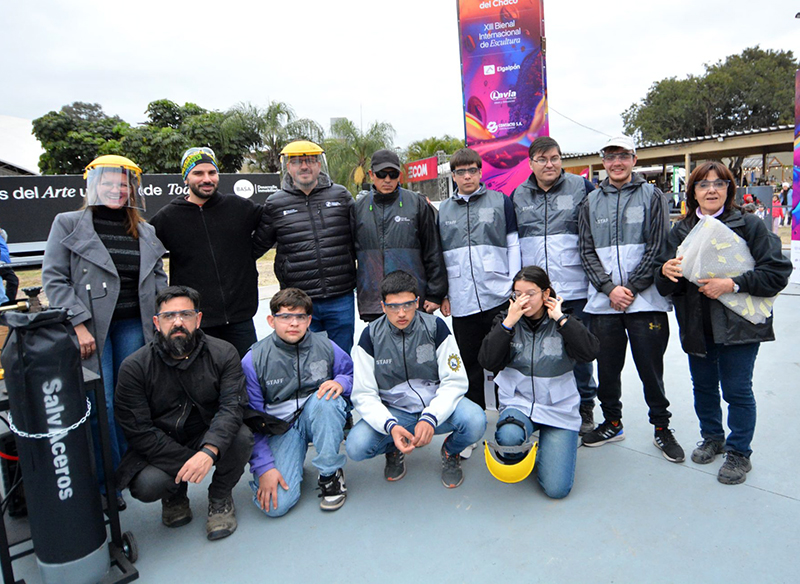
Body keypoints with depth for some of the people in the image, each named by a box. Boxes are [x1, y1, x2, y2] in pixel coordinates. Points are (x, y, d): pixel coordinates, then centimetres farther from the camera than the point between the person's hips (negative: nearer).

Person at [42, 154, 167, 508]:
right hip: (91, 329, -3)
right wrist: (78, 324, -12)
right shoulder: (68, 224, 3)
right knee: (100, 404, -4)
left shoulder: (145, 232, 14)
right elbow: (54, 279, -3)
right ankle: (106, 483, 10)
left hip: (134, 327, 4)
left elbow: (159, 278, 17)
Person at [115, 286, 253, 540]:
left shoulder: (223, 354, -11)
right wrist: (187, 463, -23)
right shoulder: (134, 367, -12)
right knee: (146, 485, -29)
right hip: (158, 449, 0)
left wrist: (209, 451, -40)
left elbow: (232, 405, -22)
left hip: (211, 440, 0)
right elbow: (138, 431, -15)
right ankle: (175, 495, 12)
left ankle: (220, 497, 2)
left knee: (242, 436, -30)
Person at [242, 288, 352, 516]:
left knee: (326, 398, -34)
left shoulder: (325, 346, -6)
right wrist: (264, 467, -15)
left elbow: (352, 373, 8)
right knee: (277, 504, -21)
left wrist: (340, 382, -17)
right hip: (280, 427, -1)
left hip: (320, 417, 2)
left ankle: (330, 474, -14)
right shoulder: (254, 360, -11)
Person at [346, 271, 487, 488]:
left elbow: (454, 381, -10)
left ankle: (450, 452, 7)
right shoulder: (371, 336, -9)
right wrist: (390, 426, -28)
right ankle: (393, 450, 11)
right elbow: (364, 395, -10)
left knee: (475, 421, -30)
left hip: (437, 407, 0)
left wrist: (430, 418, -27)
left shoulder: (435, 327, -9)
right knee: (356, 446, -26)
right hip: (393, 412, 0)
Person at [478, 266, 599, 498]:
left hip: (558, 407, 0)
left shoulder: (563, 322, 1)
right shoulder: (506, 320, 0)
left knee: (557, 489, -10)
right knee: (509, 437, -36)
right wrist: (509, 322, -18)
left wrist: (560, 318, -15)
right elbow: (488, 361, -13)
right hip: (518, 401, 0)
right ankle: (518, 459, 3)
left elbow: (590, 352, -17)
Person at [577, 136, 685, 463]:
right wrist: (609, 288, -8)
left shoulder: (651, 196, 5)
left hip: (645, 301, -2)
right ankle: (612, 423, 29)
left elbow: (657, 247, -3)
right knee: (607, 368, 10)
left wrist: (631, 288, -11)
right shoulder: (591, 202, 11)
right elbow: (587, 251, 5)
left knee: (651, 368, 5)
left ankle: (662, 428, 23)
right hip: (604, 301, 2)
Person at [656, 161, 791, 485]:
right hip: (696, 325, 4)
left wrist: (733, 284, -21)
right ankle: (712, 436, 38)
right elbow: (667, 286, 3)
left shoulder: (750, 225, -3)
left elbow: (777, 272, -10)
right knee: (703, 385, 15)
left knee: (737, 389, 2)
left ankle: (738, 452, 22)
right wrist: (665, 271, -20)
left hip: (738, 324, -3)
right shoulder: (680, 230, 7)